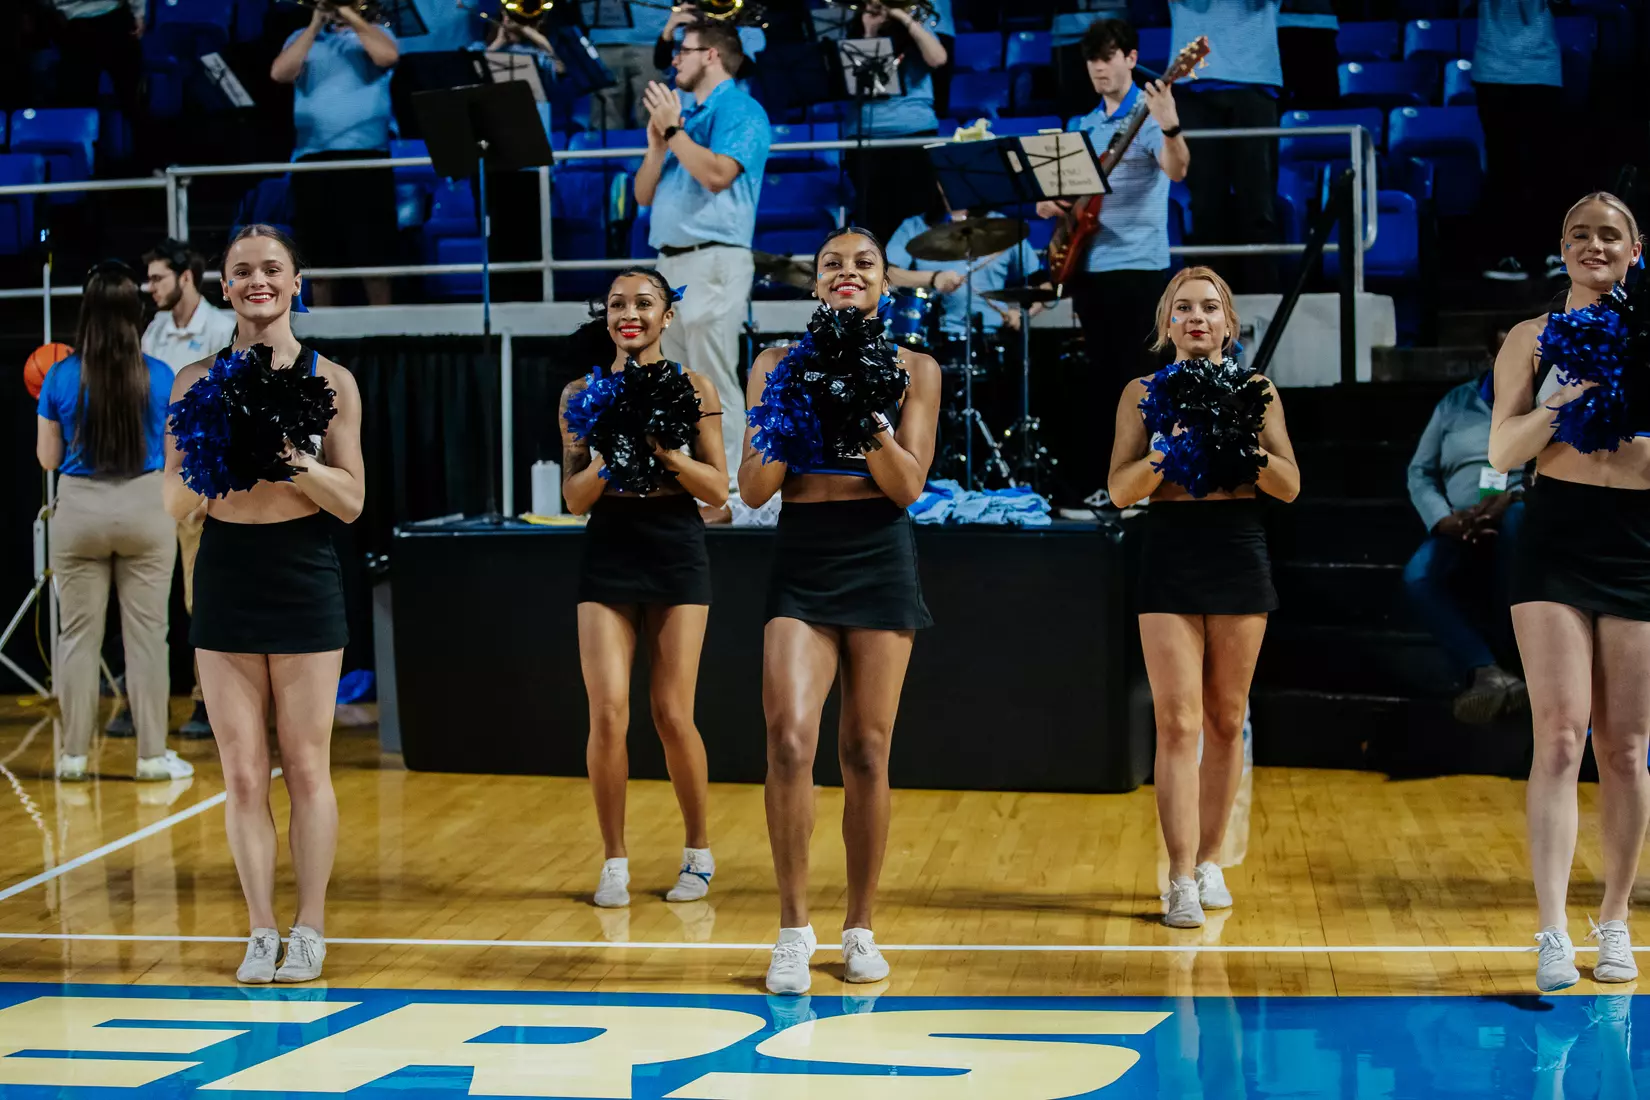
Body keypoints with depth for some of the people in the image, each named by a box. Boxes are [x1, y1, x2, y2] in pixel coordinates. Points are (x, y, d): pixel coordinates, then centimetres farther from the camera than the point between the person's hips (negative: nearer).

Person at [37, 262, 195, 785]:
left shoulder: (60, 378, -5)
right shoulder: (160, 377, -7)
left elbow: (48, 458, 3)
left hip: (79, 511, 1)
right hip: (145, 508, -1)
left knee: (79, 633, 9)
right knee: (146, 633, 5)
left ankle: (74, 754, 13)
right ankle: (153, 755, 8)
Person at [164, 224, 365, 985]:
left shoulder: (328, 381, 0)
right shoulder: (197, 382, 3)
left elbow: (352, 500, -3)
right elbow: (173, 496, 2)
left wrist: (291, 456, -19)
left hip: (304, 580, -1)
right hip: (225, 580, 2)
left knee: (305, 767, 4)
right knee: (242, 774, 3)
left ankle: (310, 929, 15)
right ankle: (261, 933, 13)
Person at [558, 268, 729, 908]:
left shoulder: (694, 390, 2)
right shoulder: (582, 394, 5)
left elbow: (718, 490, -2)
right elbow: (575, 499, 2)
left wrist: (662, 447, -16)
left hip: (677, 558, -1)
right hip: (607, 560, 1)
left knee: (672, 715, -1)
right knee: (608, 713, -7)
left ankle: (698, 854, 18)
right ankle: (615, 862, 6)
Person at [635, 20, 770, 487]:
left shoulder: (740, 111, -4)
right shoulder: (683, 115, 19)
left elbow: (717, 175, -21)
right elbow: (644, 195, 18)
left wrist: (672, 130, -11)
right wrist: (657, 144, 2)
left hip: (713, 262, -8)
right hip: (670, 263, 8)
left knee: (715, 386, -11)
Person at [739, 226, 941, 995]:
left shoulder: (913, 370, 4)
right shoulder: (778, 366, 6)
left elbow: (907, 486, -4)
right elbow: (754, 489, 1)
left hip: (878, 563, 0)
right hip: (800, 563, 0)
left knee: (866, 752, 3)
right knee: (789, 740, -14)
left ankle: (860, 927, 15)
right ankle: (794, 928, -3)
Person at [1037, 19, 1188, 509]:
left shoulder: (1148, 113, -7)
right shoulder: (1085, 124, 16)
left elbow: (1177, 170, -23)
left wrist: (1171, 126, -42)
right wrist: (1048, 200, 3)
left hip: (1137, 264, -7)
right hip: (1088, 264, 7)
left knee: (1134, 375, -7)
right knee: (1098, 375, 10)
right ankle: (1093, 479, 16)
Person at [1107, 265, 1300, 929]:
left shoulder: (1255, 392, 7)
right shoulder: (1144, 393, 5)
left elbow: (1289, 486, 1)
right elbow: (1120, 490, -1)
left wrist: (1244, 448, -17)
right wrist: (1162, 455, -20)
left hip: (1238, 556, 1)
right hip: (1169, 557, -1)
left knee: (1225, 720, 8)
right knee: (1177, 722, -7)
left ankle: (1209, 861, 21)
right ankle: (1181, 882, -8)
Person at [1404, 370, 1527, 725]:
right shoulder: (1455, 403, 17)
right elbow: (1421, 472, 13)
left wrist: (1511, 498, -22)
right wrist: (1445, 520, -7)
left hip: (1522, 519, -2)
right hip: (1462, 529, 3)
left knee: (1517, 517, -40)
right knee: (1417, 576, -29)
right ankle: (1488, 673, -44)